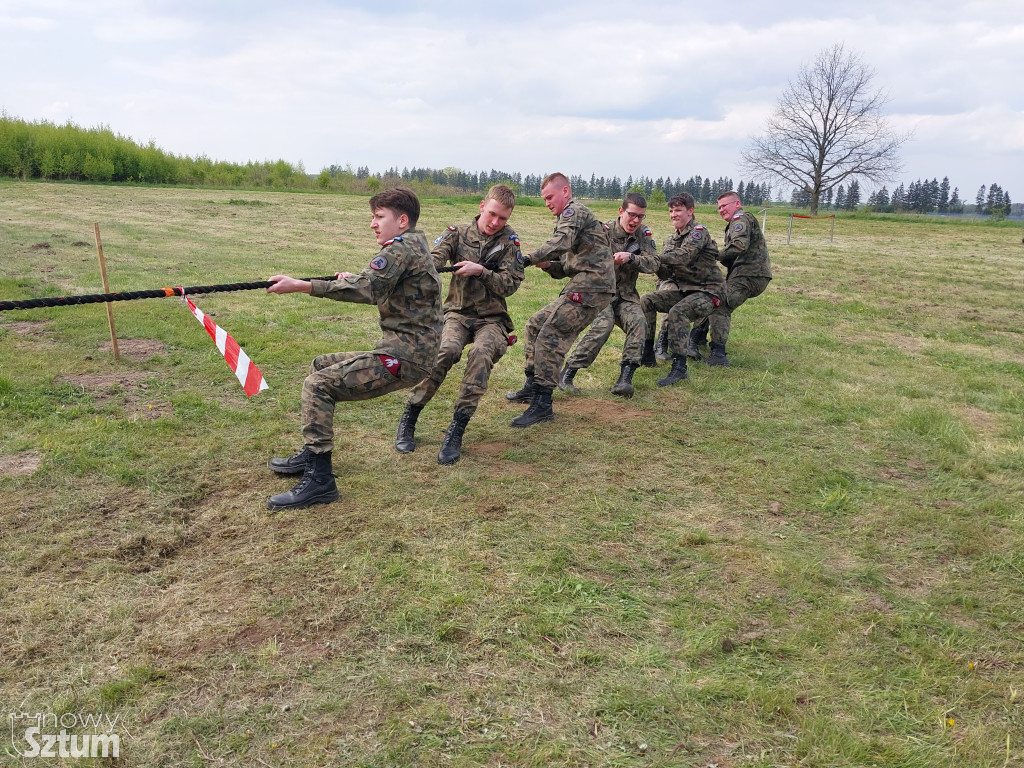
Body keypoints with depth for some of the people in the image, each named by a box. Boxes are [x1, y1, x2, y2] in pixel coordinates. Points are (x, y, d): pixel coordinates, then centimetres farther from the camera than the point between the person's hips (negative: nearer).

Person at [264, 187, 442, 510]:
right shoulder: (415, 244, 18)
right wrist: (354, 280, 11)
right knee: (321, 365, 17)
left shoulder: (402, 247, -13)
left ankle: (319, 479, -15)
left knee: (318, 385, -15)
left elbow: (366, 289, -28)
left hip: (404, 357, -10)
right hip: (403, 349, 10)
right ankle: (312, 454, 22)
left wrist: (300, 286, -28)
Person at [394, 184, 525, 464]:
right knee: (446, 349, -31)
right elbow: (434, 258, -14)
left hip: (491, 318, 0)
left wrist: (481, 271, -18)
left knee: (481, 353, -33)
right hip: (458, 312, 0)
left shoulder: (508, 240, 2)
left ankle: (456, 431, -26)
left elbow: (511, 284, -4)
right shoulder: (458, 233, 3)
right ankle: (408, 420, -15)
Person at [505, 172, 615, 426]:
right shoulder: (570, 218, 27)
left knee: (550, 339, -16)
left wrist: (528, 259, -33)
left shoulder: (574, 211, -5)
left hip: (590, 287, -11)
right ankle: (532, 387, 21)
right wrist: (548, 265, 3)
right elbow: (567, 268, 23)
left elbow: (560, 243, -26)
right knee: (536, 325, 15)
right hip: (580, 286, 11)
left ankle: (542, 405, -14)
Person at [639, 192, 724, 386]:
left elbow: (684, 256, -30)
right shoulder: (672, 239, 12)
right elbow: (666, 273, 3)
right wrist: (657, 266, -19)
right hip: (683, 289, 8)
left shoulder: (699, 232, -11)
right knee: (647, 301, -10)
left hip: (707, 291, -7)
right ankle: (647, 355, -7)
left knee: (677, 312, -33)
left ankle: (679, 368, -30)